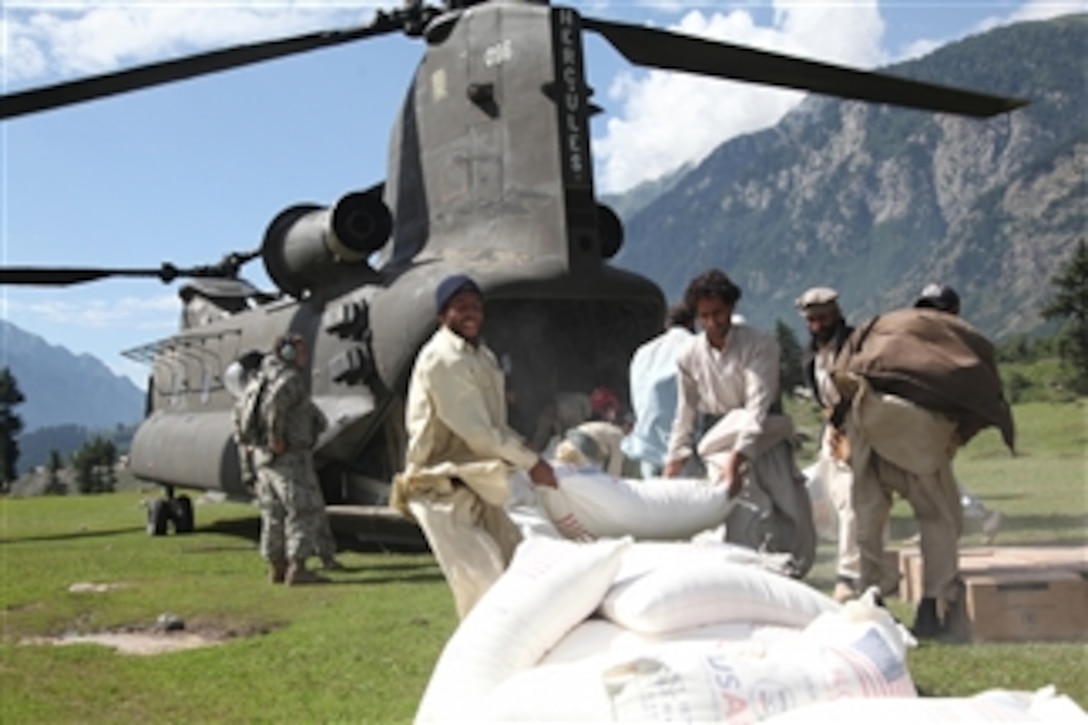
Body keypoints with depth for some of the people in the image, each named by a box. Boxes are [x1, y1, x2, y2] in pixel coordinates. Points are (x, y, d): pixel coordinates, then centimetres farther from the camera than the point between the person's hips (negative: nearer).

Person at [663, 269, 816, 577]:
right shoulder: (689, 357, 0)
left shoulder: (760, 345, -11)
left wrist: (737, 457, -33)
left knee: (796, 530, -5)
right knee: (747, 518, -19)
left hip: (765, 439, -1)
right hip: (721, 443, 1)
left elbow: (758, 407, -21)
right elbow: (685, 415, 9)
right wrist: (671, 470, 6)